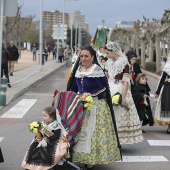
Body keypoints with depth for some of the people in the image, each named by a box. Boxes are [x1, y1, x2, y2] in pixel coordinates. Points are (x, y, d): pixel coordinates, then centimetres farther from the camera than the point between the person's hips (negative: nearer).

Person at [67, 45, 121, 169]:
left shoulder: (97, 70, -13)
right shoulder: (78, 69, 8)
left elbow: (104, 87, -14)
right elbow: (74, 87, 17)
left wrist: (90, 94, -19)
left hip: (96, 105, -7)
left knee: (92, 131, -4)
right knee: (81, 131, 8)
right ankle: (83, 158, 18)